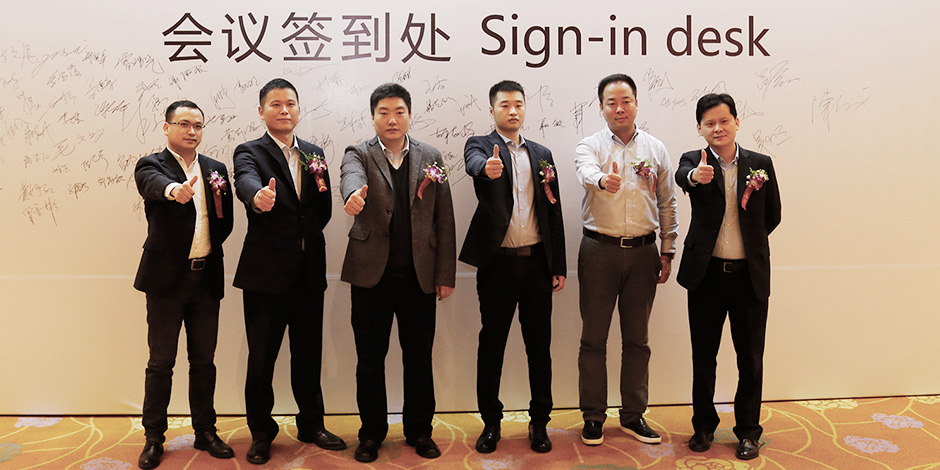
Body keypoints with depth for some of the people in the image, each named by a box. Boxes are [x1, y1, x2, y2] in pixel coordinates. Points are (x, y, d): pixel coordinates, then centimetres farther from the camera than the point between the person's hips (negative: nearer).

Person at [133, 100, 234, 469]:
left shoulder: (216, 170, 11)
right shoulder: (151, 165, -2)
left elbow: (226, 223, 12)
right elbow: (153, 185, -28)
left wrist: (206, 250, -1)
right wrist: (174, 190, -48)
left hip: (206, 277, 4)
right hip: (167, 277, -4)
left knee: (204, 359, 11)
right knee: (161, 362, 4)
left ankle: (205, 432, 24)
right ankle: (154, 438, 18)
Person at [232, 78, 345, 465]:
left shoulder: (314, 154, 12)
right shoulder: (249, 153, -2)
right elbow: (246, 181, -28)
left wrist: (322, 188, -4)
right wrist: (259, 196, -48)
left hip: (309, 271, 4)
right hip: (266, 271, -4)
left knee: (309, 354, 14)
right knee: (261, 357, 7)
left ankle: (311, 425, 32)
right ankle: (261, 434, 25)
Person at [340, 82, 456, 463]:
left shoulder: (430, 159, 8)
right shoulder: (359, 154, 4)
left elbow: (444, 221, 6)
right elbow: (351, 174, -22)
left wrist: (446, 274, 1)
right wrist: (354, 192, -47)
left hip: (419, 275, 1)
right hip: (372, 273, -1)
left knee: (419, 357, 10)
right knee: (370, 358, 8)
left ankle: (419, 431, 27)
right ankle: (372, 433, 25)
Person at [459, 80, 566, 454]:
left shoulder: (541, 154, 13)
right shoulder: (480, 145, 3)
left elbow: (553, 212, 12)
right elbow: (474, 164, -24)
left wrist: (559, 266, 8)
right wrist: (487, 168, -49)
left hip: (536, 262, 3)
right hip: (498, 264, -3)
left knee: (539, 344, 8)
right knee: (492, 343, 6)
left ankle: (539, 422, 23)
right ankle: (491, 423, 20)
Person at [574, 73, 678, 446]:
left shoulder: (656, 149, 9)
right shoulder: (590, 146, 2)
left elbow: (667, 203, 12)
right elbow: (586, 172, -22)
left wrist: (667, 251, 8)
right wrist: (603, 180, -45)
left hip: (642, 251, 2)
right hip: (599, 250, -2)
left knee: (637, 339, 9)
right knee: (593, 338, 4)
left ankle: (633, 416, 22)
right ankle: (593, 416, 17)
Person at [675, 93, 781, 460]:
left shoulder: (760, 164, 3)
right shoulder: (694, 161, -1)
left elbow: (772, 217, 11)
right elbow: (682, 175, -26)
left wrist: (748, 242, 7)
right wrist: (695, 175, -47)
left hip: (750, 275, 1)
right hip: (706, 274, -1)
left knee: (751, 358, 8)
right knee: (703, 356, 10)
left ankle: (748, 431, 26)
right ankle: (704, 426, 27)